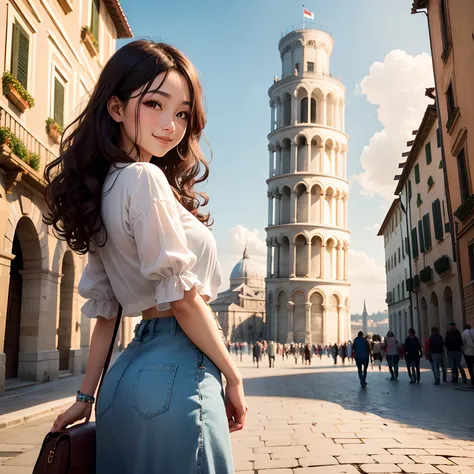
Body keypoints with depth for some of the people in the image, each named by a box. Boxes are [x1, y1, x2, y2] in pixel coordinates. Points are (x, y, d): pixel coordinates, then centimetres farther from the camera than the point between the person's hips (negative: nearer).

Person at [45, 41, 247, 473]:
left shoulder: (105, 189, 12)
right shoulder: (145, 178, -14)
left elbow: (105, 308, 12)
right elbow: (183, 297, -17)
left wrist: (86, 396, 16)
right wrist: (233, 377, -8)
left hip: (135, 363, 9)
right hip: (174, 371, -8)